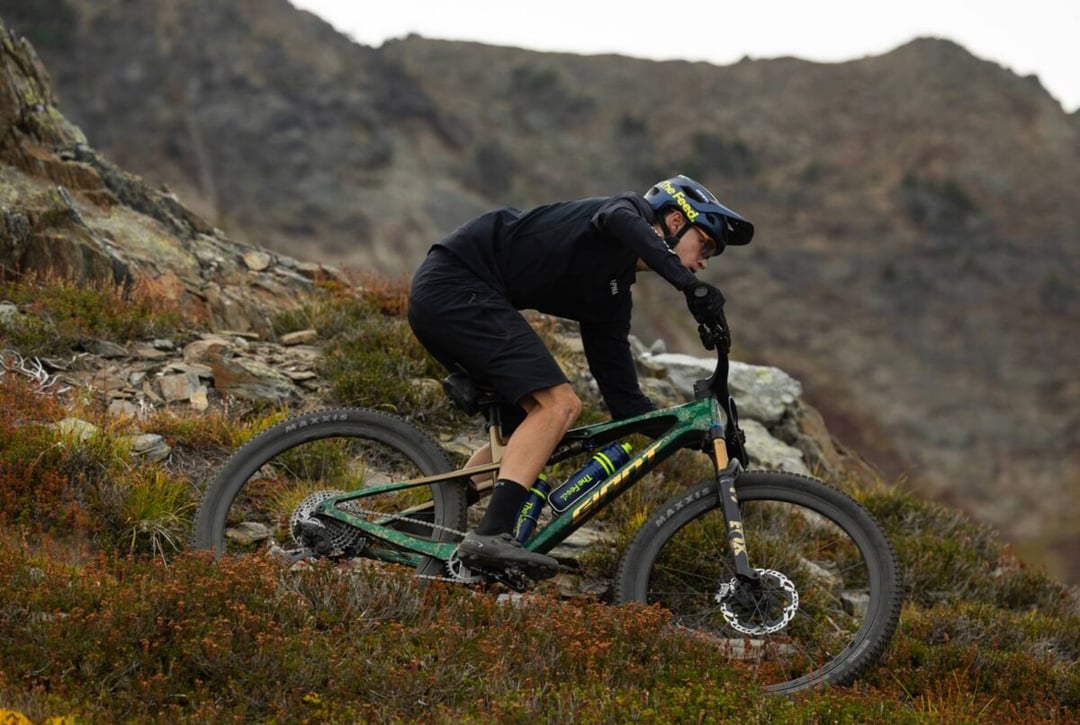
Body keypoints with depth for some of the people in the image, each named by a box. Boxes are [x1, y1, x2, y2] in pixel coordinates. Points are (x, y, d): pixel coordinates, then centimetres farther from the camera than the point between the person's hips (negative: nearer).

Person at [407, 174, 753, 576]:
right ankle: (491, 535, -27)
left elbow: (624, 399, 19)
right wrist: (690, 284, -36)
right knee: (559, 404, -18)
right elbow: (619, 219, -28)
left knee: (522, 428, 17)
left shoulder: (611, 294, 21)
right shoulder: (632, 211, 0)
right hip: (457, 284, -10)